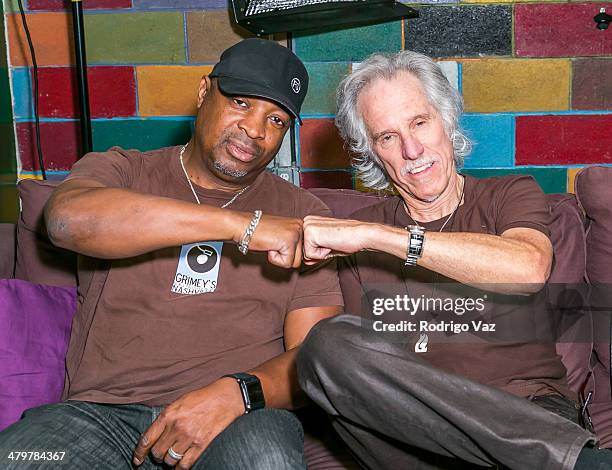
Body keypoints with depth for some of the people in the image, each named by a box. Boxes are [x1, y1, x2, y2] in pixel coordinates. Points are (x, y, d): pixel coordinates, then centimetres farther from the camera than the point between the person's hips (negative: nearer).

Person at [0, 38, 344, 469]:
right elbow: (68, 219, -15)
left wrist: (238, 393, -19)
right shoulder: (120, 171, 10)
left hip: (240, 419, 0)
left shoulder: (302, 214, 11)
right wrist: (244, 225, -20)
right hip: (102, 412, 1)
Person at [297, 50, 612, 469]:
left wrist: (371, 235, -20)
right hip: (415, 434, 5)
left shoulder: (510, 196, 8)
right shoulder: (356, 234, 14)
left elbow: (529, 270, -19)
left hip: (529, 414, -4)